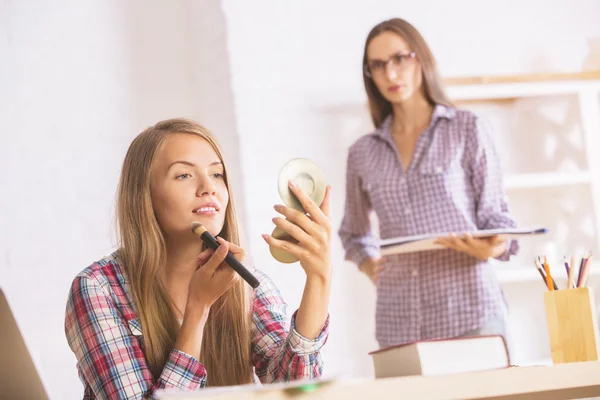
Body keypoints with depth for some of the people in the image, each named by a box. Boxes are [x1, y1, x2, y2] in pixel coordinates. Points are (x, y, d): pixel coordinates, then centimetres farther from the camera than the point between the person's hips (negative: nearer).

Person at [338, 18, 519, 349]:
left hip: (469, 312, -2)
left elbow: (494, 215, 4)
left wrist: (494, 247, -17)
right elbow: (353, 233, 28)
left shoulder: (467, 129, 6)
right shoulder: (363, 153, 14)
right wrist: (366, 262, 9)